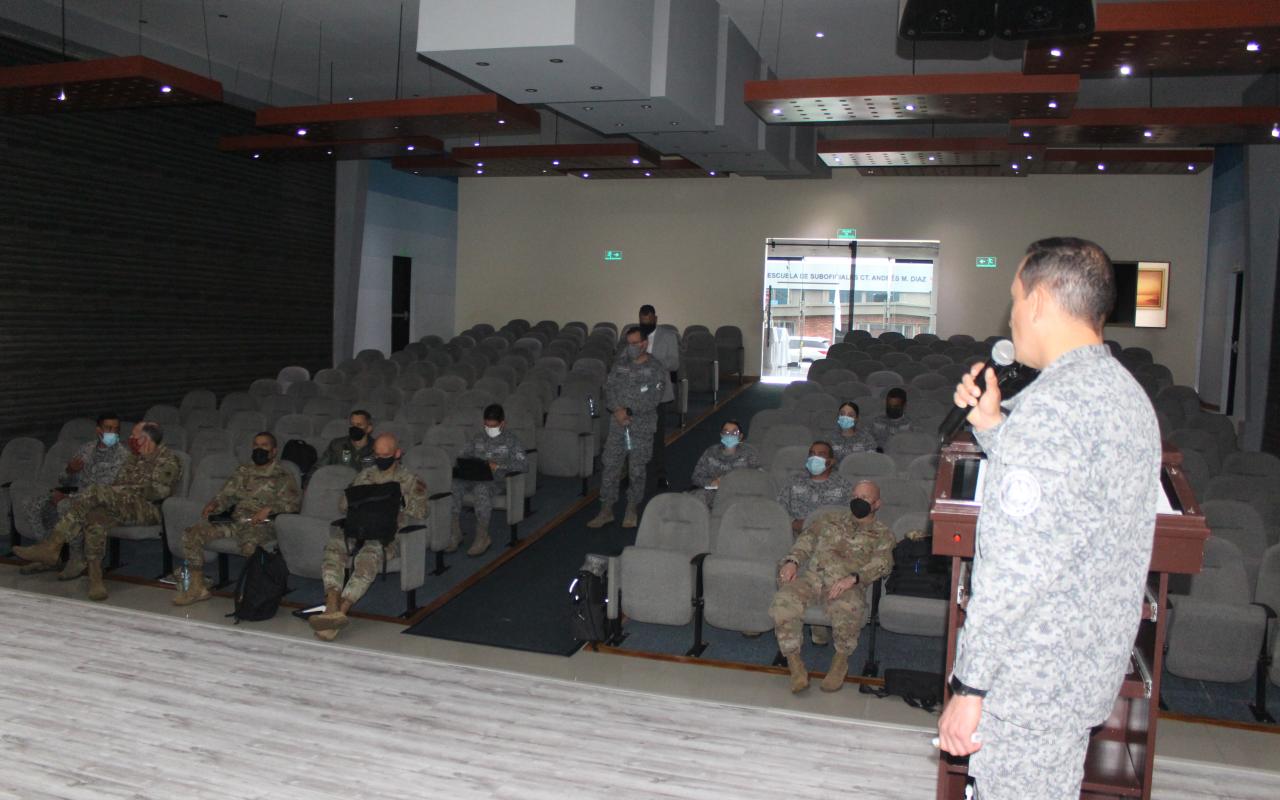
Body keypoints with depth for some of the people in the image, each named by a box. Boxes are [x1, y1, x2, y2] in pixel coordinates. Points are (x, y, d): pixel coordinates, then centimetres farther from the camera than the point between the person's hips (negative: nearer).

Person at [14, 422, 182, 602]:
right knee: (95, 518, -28)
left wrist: (126, 490, -10)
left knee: (94, 493, -26)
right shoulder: (134, 460, 28)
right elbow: (116, 487, 19)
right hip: (122, 508, 7)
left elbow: (159, 490, -11)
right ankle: (95, 578, -28)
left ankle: (53, 545, -25)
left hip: (147, 509, -7)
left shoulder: (168, 460, 3)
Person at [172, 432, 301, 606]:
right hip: (234, 521, 6)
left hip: (259, 525, -6)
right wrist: (214, 504, -1)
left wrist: (269, 509, -20)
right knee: (191, 534, -11)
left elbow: (295, 502, -5)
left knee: (250, 546, -40)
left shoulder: (282, 476, 8)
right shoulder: (242, 471, 26)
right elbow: (226, 495, 22)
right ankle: (197, 588, -3)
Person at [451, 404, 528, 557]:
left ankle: (482, 537, -29)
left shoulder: (511, 440, 5)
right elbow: (464, 455, 26)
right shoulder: (479, 438, 20)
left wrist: (499, 466, -16)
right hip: (473, 477, 5)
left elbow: (524, 464, -5)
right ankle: (455, 532, -21)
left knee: (481, 489, -40)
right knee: (453, 485, -28)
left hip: (496, 481, -5)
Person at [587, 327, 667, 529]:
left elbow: (653, 399, -12)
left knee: (637, 470, 4)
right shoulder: (620, 365, 9)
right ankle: (606, 511, 10)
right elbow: (609, 389, 4)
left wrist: (629, 411, -16)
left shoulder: (656, 369, -3)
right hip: (618, 424, 3)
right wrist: (617, 410, -13)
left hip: (642, 427, -3)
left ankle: (632, 511, 18)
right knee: (610, 467, 2)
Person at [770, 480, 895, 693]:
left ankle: (841, 660, -8)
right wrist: (792, 561, -1)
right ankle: (794, 663, -15)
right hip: (811, 575, 3)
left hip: (846, 584, -2)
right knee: (783, 602, -29)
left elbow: (881, 563, -2)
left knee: (848, 610, -38)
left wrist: (852, 578, -21)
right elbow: (807, 539, 22)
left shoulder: (882, 533, 16)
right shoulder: (831, 519, 28)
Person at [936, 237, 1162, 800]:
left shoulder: (1050, 405, -24)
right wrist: (992, 426, 8)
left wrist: (969, 685, -20)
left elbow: (1015, 566, -26)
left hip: (1031, 676, -9)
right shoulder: (1129, 395, 8)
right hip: (1095, 662, 10)